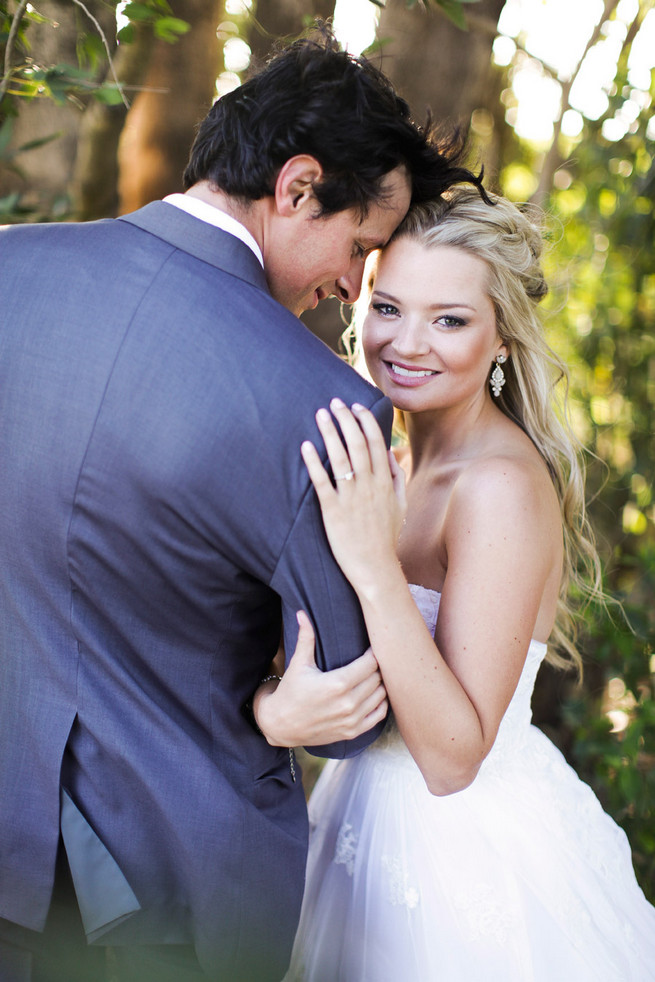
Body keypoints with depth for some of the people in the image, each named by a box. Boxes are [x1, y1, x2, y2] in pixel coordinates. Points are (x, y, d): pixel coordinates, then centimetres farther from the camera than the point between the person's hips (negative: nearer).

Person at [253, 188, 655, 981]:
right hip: (381, 816, 8)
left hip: (467, 851, -7)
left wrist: (374, 566, -36)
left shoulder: (503, 485, -25)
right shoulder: (403, 460, 1)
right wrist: (281, 697, -10)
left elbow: (454, 758, -28)